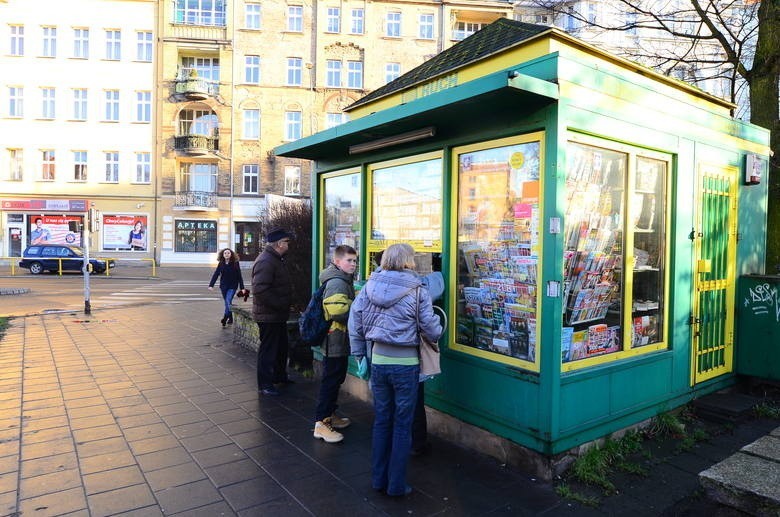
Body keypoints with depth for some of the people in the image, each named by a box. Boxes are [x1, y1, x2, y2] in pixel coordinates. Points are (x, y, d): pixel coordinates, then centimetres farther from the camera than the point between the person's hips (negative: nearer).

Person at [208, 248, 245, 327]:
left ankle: (225, 317, -17)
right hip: (223, 286, 4)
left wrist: (242, 287, -6)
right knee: (227, 302, 11)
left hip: (232, 286, -4)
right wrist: (211, 285, -10)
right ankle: (230, 318, 23)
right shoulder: (221, 264, 2)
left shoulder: (235, 263, -6)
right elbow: (216, 274, 0)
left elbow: (239, 276, -5)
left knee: (228, 301, -18)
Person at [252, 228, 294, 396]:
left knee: (281, 346, 21)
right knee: (268, 349, 0)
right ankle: (264, 384, 11)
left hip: (278, 314, 11)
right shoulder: (265, 262, -22)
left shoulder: (276, 259, 13)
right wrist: (280, 305, -23)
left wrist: (284, 306, 14)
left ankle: (280, 376, 37)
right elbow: (260, 290, -29)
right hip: (268, 316, -11)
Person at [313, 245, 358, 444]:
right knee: (330, 381, -3)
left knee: (336, 379, 20)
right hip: (336, 341, -11)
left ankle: (329, 415, 33)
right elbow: (337, 313, -28)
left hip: (339, 342, 11)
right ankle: (321, 423, 6)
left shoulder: (344, 281, 14)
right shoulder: (337, 283, -21)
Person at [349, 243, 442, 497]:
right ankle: (396, 484, 20)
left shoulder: (369, 287, -2)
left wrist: (359, 355, 12)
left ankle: (378, 478, 29)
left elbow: (355, 322, 1)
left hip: (378, 360, 4)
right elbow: (432, 331, -8)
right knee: (402, 425, 10)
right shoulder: (417, 292, -11)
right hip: (406, 363, -3)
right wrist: (437, 333, 15)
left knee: (381, 420, 17)